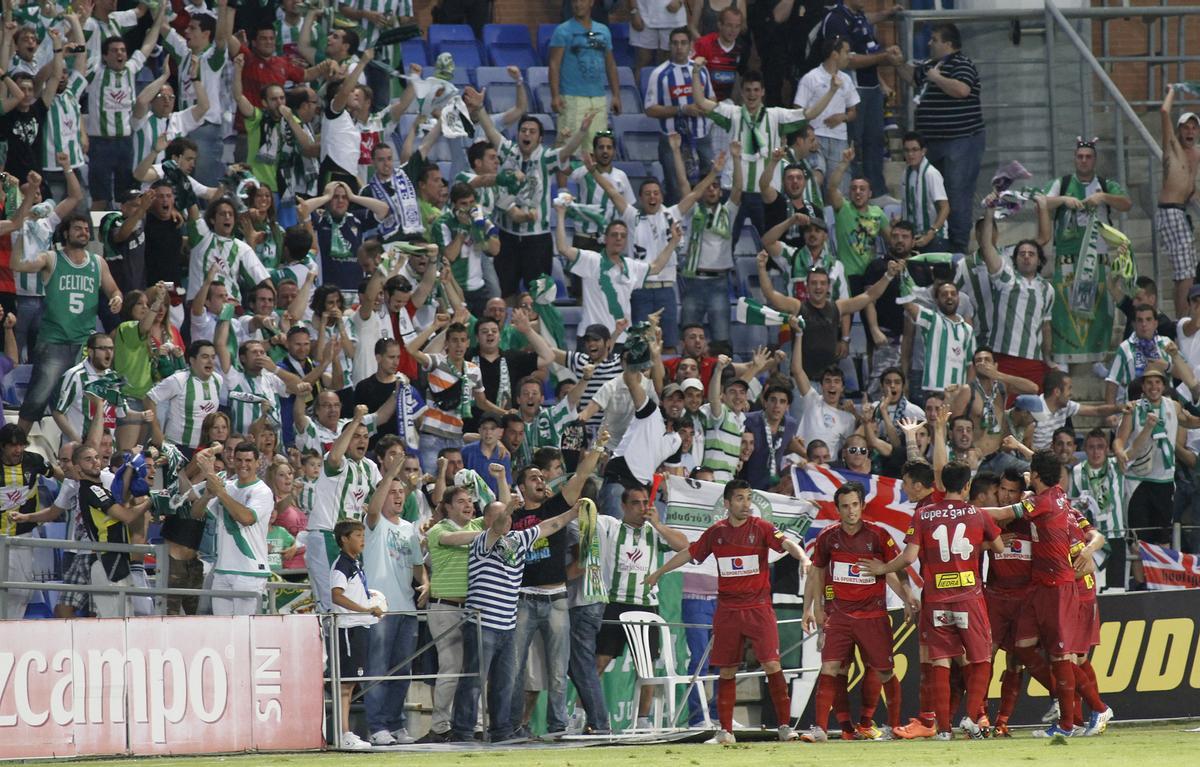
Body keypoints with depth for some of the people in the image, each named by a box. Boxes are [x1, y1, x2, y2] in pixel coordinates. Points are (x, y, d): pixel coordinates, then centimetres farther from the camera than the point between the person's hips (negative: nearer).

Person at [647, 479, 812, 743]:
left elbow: (786, 542, -20)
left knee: (771, 665, -11)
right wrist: (658, 573, 30)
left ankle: (785, 725, -6)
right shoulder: (716, 533, 6)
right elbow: (689, 553, 20)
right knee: (727, 671, 4)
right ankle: (725, 730, 11)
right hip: (727, 610, 3)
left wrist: (802, 556, -41)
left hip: (759, 609, -3)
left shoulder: (761, 528, -3)